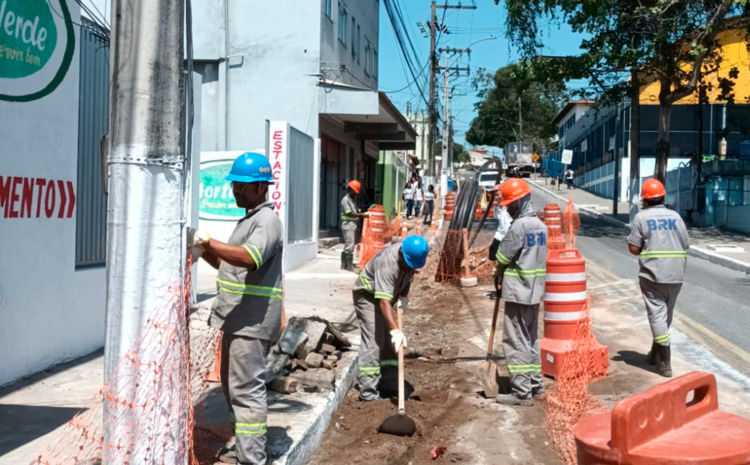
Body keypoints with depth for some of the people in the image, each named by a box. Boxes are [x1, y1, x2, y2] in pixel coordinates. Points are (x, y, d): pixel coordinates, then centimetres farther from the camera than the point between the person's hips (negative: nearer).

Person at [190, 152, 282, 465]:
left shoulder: (266, 221, -13)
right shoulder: (249, 219, 20)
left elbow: (249, 258, -32)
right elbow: (230, 264, 24)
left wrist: (209, 242, -32)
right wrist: (204, 250, 9)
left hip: (252, 321, -11)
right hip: (238, 319, 11)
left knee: (246, 389, -9)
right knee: (232, 385, 20)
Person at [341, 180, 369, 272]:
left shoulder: (353, 200, 17)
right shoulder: (345, 200, -11)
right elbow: (349, 213, -18)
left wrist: (362, 215, 1)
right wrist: (362, 215, -19)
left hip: (353, 225, 9)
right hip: (348, 226, -9)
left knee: (348, 246, 12)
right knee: (350, 246, -10)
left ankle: (344, 264, 17)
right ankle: (349, 266, -8)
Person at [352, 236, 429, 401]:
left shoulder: (413, 255, -15)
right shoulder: (387, 263, -40)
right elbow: (384, 301, -46)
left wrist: (404, 296, -7)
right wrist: (395, 330, -53)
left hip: (387, 295, 8)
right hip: (367, 295, -8)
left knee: (389, 340, 9)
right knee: (373, 339, -17)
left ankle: (388, 383, 19)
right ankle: (367, 390, -17)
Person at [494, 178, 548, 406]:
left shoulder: (519, 226, -17)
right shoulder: (540, 225, 10)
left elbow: (503, 258, -11)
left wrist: (498, 279, 8)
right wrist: (505, 277, 10)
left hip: (518, 291, -9)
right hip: (534, 291, 9)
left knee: (516, 342, -3)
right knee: (530, 340, 16)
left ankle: (522, 392, -1)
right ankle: (536, 386, 23)